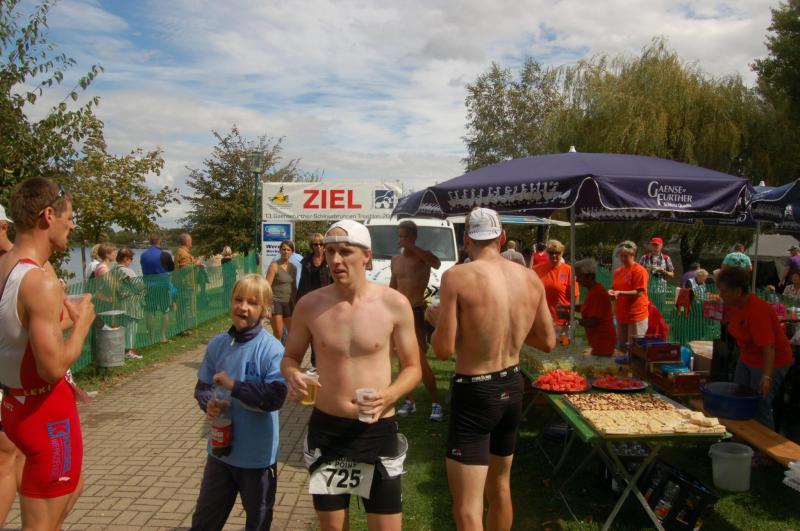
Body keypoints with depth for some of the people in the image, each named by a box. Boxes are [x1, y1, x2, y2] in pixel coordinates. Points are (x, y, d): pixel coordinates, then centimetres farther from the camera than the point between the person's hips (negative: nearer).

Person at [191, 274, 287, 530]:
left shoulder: (271, 349, -18)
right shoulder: (218, 344, -1)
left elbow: (276, 397, -26)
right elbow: (202, 386, 8)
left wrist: (233, 385, -25)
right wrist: (209, 403, -13)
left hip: (258, 455, -5)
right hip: (220, 449, 5)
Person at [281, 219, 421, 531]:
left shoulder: (394, 304, -10)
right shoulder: (309, 305, -5)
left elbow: (413, 367, -1)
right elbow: (290, 357, 8)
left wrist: (388, 396, -20)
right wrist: (292, 376, -15)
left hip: (378, 431, -1)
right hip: (325, 429, 2)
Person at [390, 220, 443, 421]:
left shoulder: (423, 255, -6)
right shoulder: (395, 260, 11)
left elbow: (437, 263, -30)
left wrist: (412, 247, -29)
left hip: (416, 312, -6)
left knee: (421, 361, -9)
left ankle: (435, 403, 0)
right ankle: (409, 401, 19)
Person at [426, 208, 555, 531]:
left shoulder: (457, 277, -17)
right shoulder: (531, 279, -1)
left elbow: (443, 349, -17)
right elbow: (548, 342, 8)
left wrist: (435, 317, 3)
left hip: (474, 394, -6)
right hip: (513, 388, 6)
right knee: (500, 486, 26)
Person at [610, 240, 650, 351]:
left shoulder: (639, 270, -9)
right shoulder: (618, 271, 13)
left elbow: (639, 293, -15)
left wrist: (620, 293, -22)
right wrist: (612, 292, -2)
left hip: (636, 314, -7)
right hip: (621, 315, 7)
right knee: (622, 345, 12)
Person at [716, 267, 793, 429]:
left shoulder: (757, 311, -29)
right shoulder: (735, 306, -3)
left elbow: (768, 346, -33)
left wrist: (767, 376, -38)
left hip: (770, 362, -9)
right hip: (747, 359, 9)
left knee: (759, 407, -8)